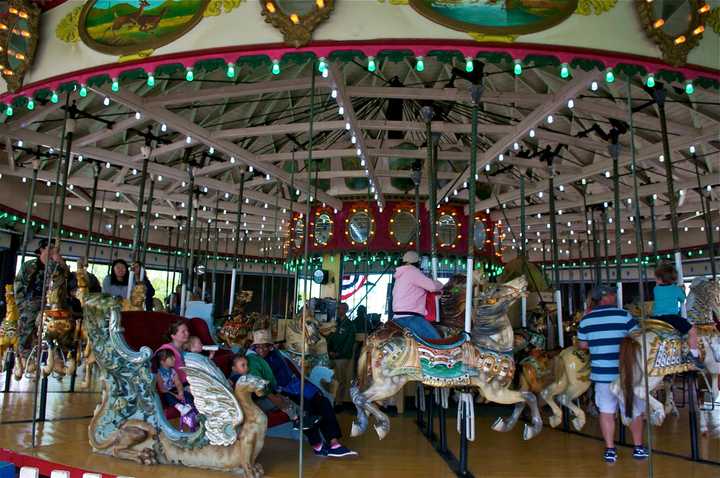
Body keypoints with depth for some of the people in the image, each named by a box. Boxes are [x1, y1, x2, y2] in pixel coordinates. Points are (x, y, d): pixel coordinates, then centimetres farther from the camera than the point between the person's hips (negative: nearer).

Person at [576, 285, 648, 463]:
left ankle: (610, 450, 13)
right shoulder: (623, 315, -9)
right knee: (634, 410, 16)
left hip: (601, 372, 2)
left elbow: (582, 345, 8)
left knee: (606, 411, 11)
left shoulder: (586, 319, 1)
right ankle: (638, 448, 28)